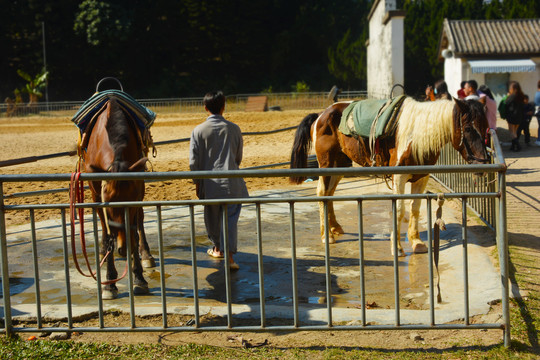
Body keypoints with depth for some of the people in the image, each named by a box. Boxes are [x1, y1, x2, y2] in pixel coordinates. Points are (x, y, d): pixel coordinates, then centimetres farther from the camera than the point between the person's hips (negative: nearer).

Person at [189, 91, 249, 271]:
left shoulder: (198, 131, -4)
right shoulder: (233, 129, -2)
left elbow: (194, 161, -3)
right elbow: (239, 156, 8)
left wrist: (197, 183, 6)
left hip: (210, 183, 1)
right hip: (232, 182, -1)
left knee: (212, 217, 18)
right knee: (230, 218, 0)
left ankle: (218, 248, 36)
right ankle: (229, 255, -13)